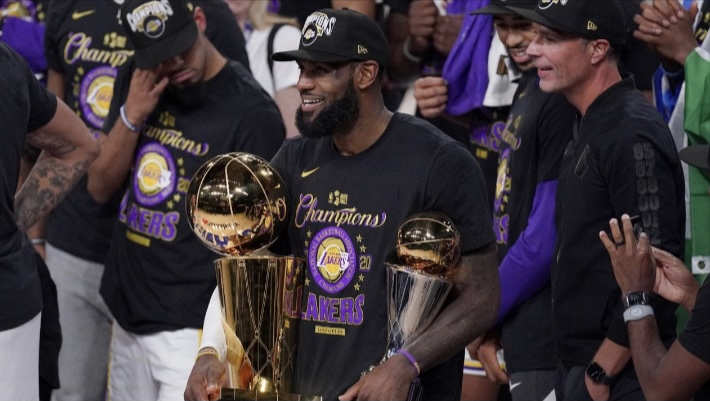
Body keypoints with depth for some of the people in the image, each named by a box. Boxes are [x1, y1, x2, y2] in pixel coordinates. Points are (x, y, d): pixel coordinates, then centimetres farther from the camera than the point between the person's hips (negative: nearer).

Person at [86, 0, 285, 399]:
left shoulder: (251, 111, -13)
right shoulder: (137, 87, 7)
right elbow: (100, 187, 8)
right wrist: (132, 115, -8)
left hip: (192, 331, -6)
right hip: (128, 320, 6)